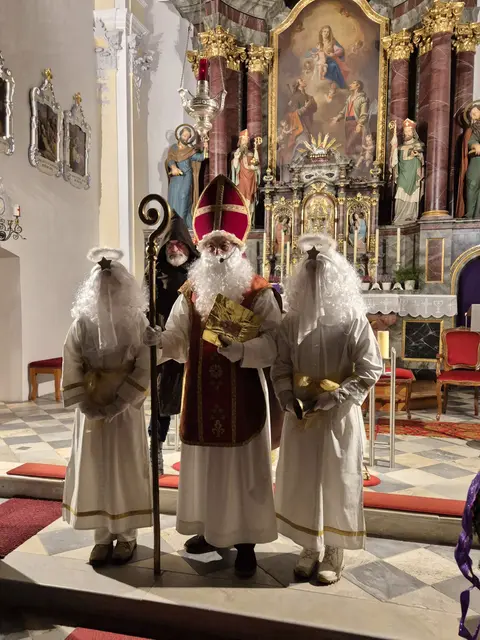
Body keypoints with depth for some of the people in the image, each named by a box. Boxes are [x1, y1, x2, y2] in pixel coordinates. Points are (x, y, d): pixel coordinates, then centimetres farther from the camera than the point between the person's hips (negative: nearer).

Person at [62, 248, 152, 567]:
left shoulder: (138, 323, -7)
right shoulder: (82, 323, -3)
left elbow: (144, 369, -10)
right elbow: (72, 366, -3)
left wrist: (118, 403, -15)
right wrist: (86, 404, -10)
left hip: (126, 408, -1)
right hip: (91, 410, 2)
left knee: (127, 469, 6)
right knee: (95, 470, 7)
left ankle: (127, 536, 22)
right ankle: (103, 536, 23)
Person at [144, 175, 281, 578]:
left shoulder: (259, 293, -6)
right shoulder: (190, 292, 6)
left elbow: (275, 344, -13)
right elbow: (178, 340, 0)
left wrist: (238, 347, -28)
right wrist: (158, 338, -20)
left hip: (243, 397, -3)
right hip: (202, 397, 4)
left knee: (243, 465, 5)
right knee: (204, 464, 14)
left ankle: (246, 541, 21)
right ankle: (210, 529, 34)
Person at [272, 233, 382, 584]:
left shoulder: (353, 321, -11)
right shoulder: (292, 322, -1)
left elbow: (370, 369, -11)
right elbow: (281, 366, 4)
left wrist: (334, 398, -18)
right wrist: (288, 400, -10)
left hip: (339, 416, -3)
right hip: (300, 416, 3)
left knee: (336, 483, 9)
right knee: (302, 482, 12)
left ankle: (334, 554, 29)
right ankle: (311, 549, 33)